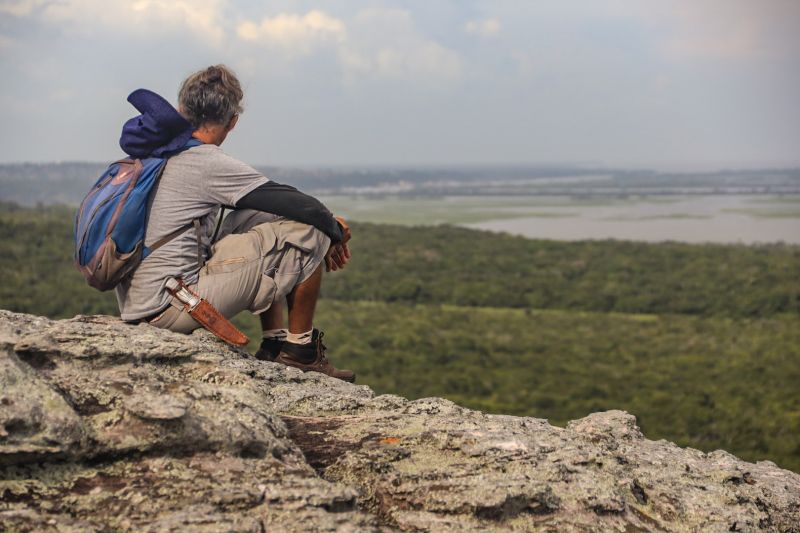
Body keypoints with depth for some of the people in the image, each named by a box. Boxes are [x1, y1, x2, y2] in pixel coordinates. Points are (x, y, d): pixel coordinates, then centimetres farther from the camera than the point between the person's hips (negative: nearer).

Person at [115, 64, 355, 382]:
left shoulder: (152, 155, 13)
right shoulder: (209, 164, -14)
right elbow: (298, 205, -13)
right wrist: (336, 230, 8)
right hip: (167, 310, -9)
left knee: (257, 219, 21)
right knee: (308, 232, -6)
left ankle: (273, 345, 18)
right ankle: (300, 350, 8)